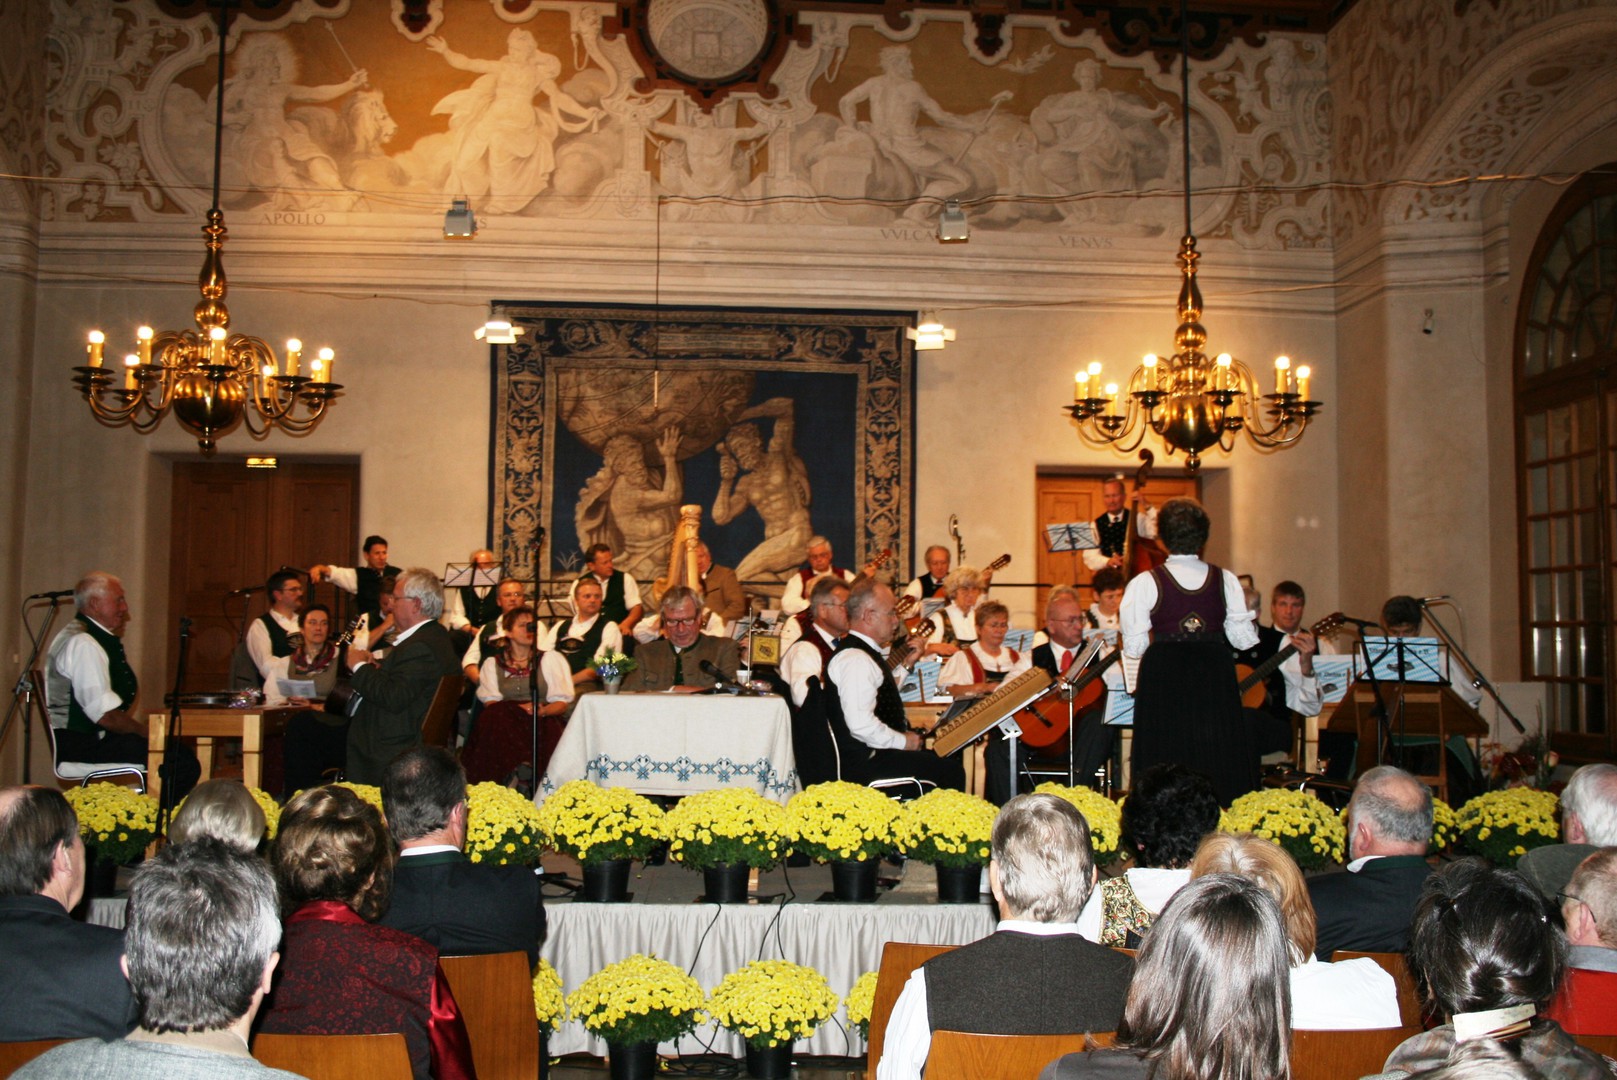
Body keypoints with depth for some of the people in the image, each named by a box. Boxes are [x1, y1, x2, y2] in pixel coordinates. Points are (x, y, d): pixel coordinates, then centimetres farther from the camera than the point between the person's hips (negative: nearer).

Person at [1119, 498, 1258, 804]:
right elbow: (1243, 639, 3)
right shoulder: (1225, 580, 0)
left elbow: (1134, 647, -6)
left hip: (1165, 680, -2)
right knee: (1219, 759, 11)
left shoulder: (1145, 583, -7)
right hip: (1216, 678, 2)